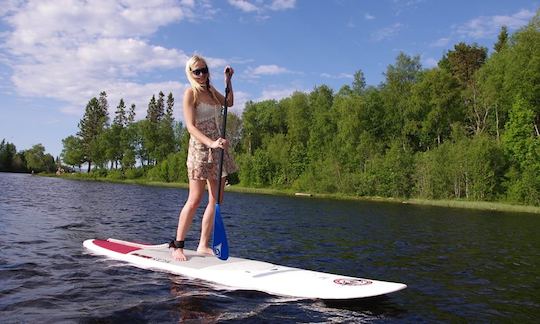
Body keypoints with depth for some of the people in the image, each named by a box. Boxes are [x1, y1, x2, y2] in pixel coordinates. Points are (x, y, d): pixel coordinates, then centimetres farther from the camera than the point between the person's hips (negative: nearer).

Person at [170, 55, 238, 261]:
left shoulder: (211, 91, 15)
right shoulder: (190, 93, -5)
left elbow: (229, 103, 34)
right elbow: (190, 126, -15)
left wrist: (228, 80, 21)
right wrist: (211, 143, -29)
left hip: (217, 148, 7)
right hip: (200, 147, -7)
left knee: (216, 200, 4)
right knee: (195, 199, -10)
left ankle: (203, 245, 11)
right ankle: (177, 245, 2)